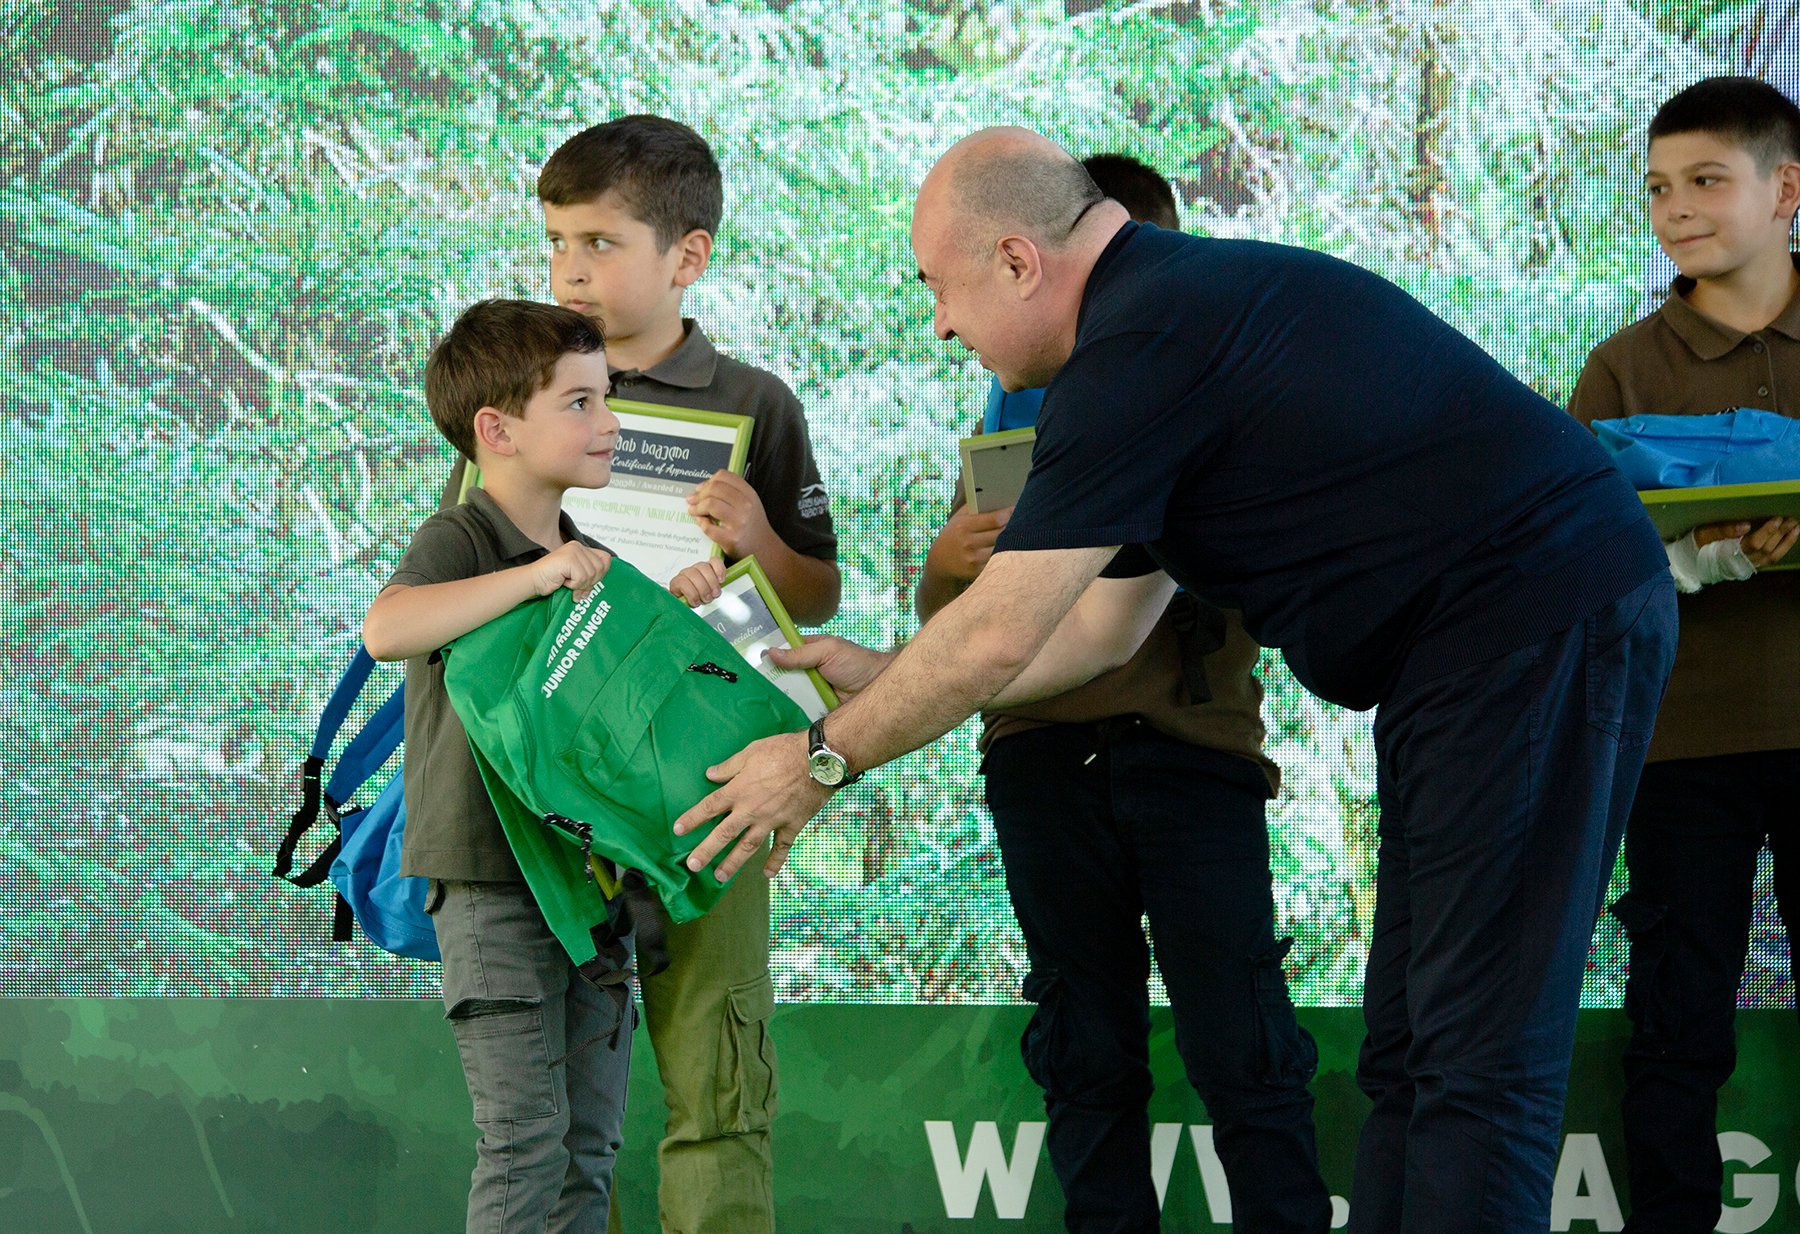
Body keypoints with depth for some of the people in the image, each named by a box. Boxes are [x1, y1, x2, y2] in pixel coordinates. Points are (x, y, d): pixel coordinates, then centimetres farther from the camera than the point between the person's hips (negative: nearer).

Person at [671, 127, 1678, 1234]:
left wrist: (827, 760, 2)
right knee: (1408, 1050, 10)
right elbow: (1104, 630, 27)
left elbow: (1000, 636, -12)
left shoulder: (1140, 344, -14)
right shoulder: (1181, 302, 19)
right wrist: (885, 678, 28)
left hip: (1539, 619, -10)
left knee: (1476, 1059, -12)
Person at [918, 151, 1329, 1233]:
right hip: (1046, 750, 3)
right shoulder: (1018, 412, 15)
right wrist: (947, 567, -8)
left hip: (1192, 742, -3)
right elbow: (951, 626, 15)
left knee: (1245, 1055, -8)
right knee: (1087, 1061, 6)